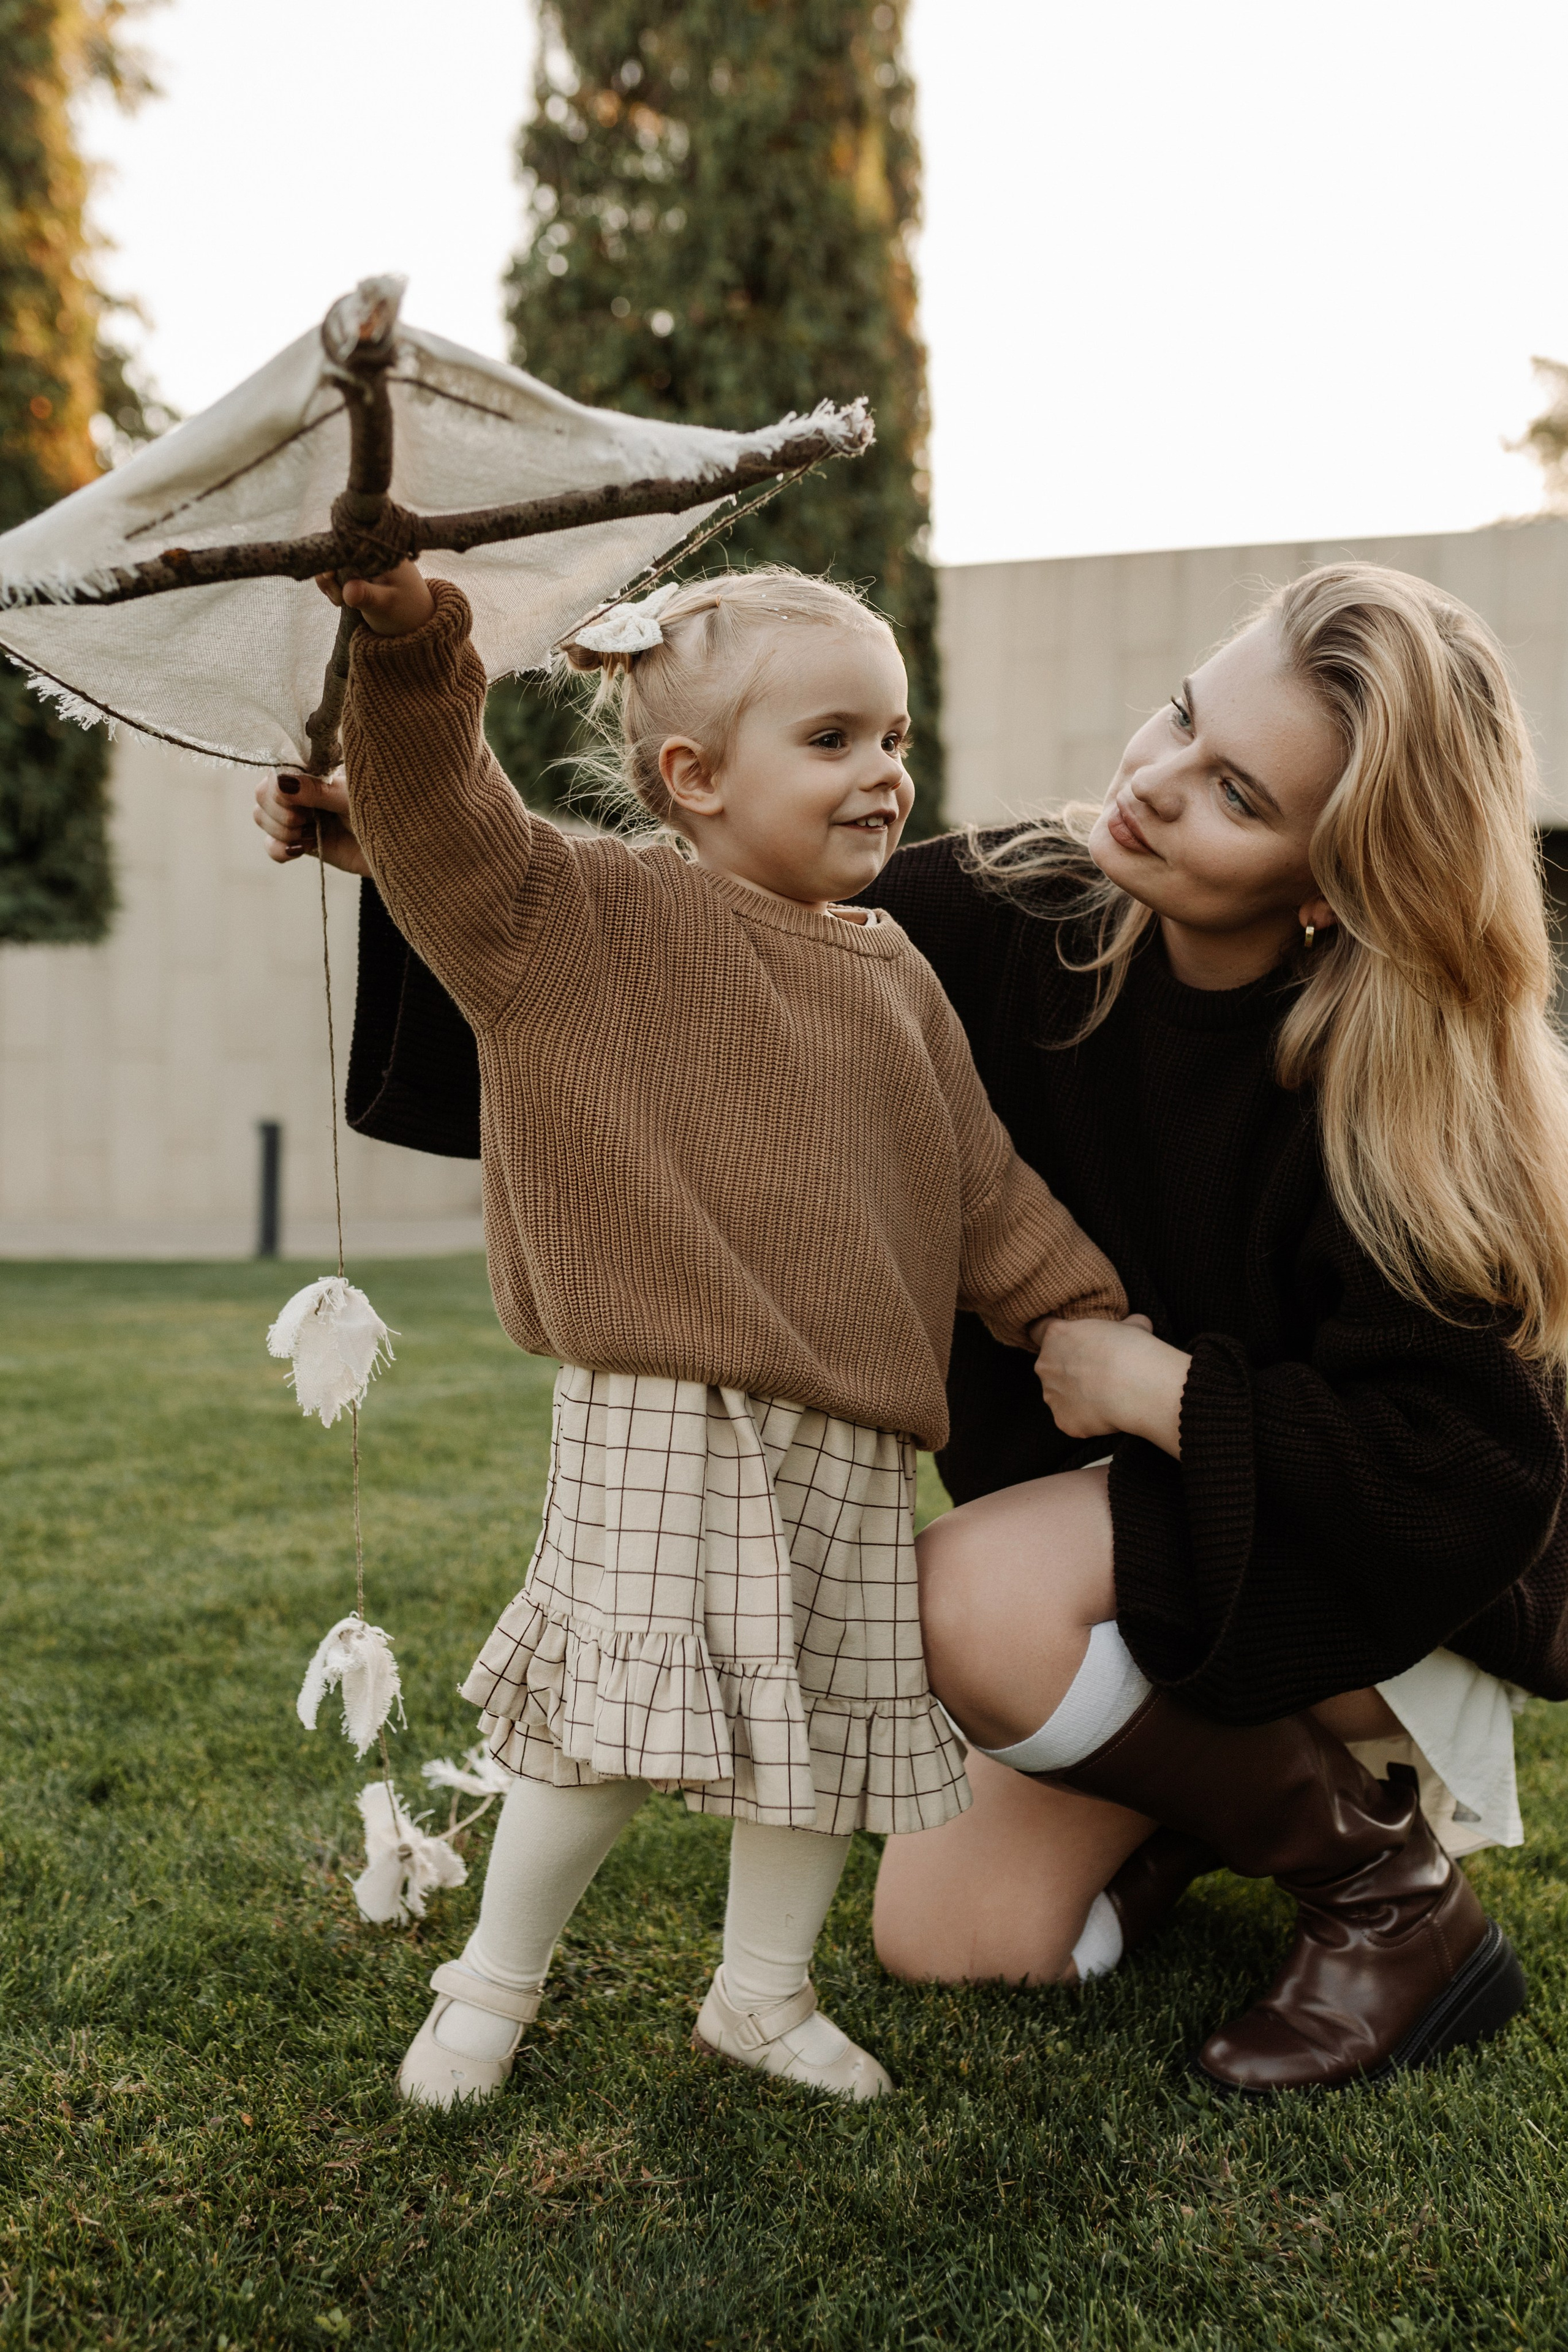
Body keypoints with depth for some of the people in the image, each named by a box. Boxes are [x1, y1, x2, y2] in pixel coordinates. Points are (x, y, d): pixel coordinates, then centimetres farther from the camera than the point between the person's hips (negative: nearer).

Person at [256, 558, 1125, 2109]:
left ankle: (761, 1992, 32)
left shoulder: (895, 979, 14)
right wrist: (408, 647, -30)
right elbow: (441, 818, -14)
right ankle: (495, 1978, 23)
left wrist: (1087, 1315, 16)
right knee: (623, 1715, -2)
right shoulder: (593, 917, -2)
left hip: (853, 1427, 6)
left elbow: (980, 1186, 19)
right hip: (661, 1414, -5)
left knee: (833, 1719, 11)